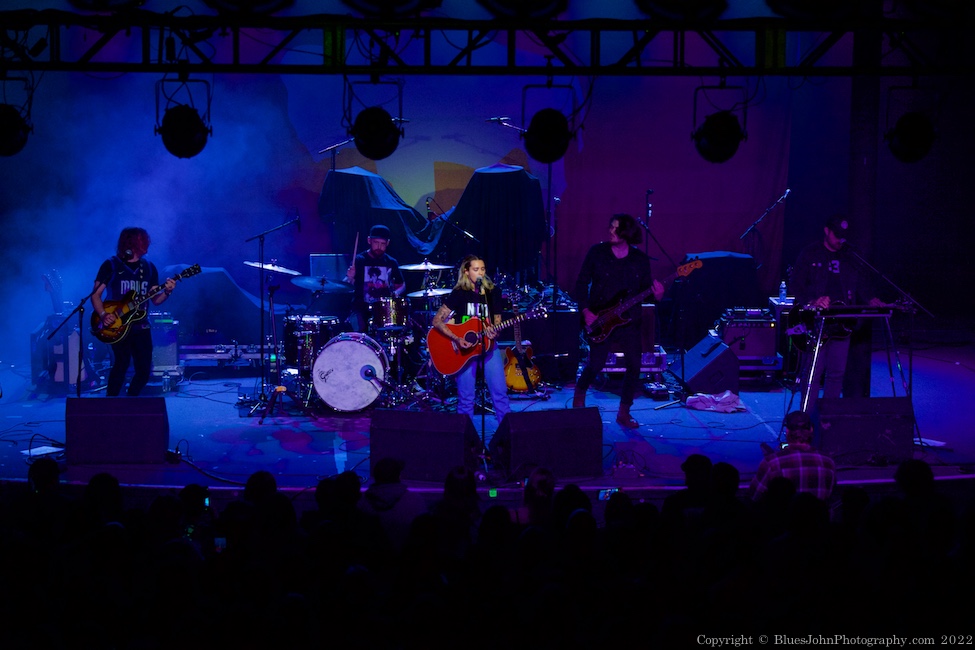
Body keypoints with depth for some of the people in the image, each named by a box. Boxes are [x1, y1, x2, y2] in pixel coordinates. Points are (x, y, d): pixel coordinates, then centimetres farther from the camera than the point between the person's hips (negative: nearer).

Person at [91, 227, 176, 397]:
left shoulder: (149, 268, 11)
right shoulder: (111, 265, -3)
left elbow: (155, 299, 10)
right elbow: (95, 294, -3)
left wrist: (167, 292, -12)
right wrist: (103, 315, -20)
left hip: (140, 325, 5)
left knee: (144, 368, 0)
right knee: (123, 362, -21)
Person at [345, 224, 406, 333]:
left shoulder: (391, 263, 10)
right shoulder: (359, 260, 0)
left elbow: (401, 285, 22)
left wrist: (395, 294, 0)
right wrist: (350, 279, -26)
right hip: (361, 308, -3)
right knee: (360, 331, -29)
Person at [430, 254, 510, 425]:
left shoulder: (493, 294, 5)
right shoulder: (459, 294, -5)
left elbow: (497, 322, 11)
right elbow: (437, 321, -9)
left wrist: (494, 332, -14)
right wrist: (457, 339, -20)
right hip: (464, 349, -3)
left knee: (500, 392, -4)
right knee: (466, 398, 0)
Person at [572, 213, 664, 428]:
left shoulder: (640, 259, 2)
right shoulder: (597, 252, -4)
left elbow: (645, 289, 5)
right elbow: (581, 283, 0)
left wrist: (655, 294, -19)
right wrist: (586, 311, -10)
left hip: (629, 320, 2)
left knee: (634, 366, -5)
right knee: (595, 365, -8)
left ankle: (623, 414, 11)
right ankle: (579, 395, 24)